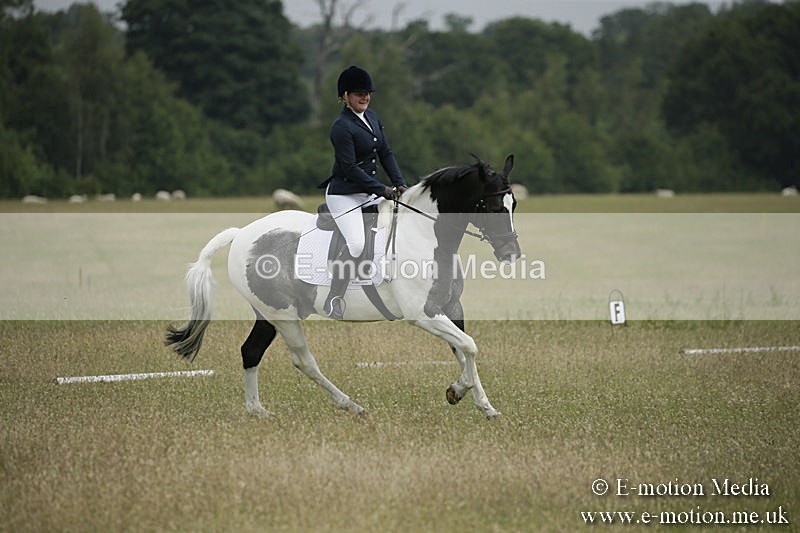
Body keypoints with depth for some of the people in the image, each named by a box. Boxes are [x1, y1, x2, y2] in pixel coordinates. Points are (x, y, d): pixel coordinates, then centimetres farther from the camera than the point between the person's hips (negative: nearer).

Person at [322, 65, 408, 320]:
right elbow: (349, 168, -21)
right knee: (356, 246, -24)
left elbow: (386, 153, 12)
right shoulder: (341, 126, -18)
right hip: (344, 194, -9)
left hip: (369, 191, 9)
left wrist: (399, 183, -2)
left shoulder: (372, 117, 9)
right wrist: (382, 190, -21)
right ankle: (333, 300, -10)